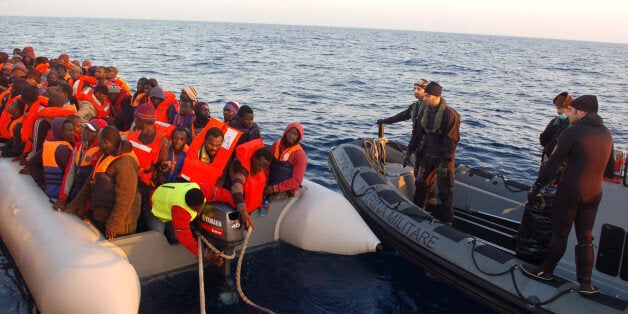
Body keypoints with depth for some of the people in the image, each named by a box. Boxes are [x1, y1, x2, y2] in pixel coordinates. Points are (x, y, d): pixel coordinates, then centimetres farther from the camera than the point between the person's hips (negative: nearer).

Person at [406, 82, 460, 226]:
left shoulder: (450, 115, -20)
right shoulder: (425, 111, 2)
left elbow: (451, 142, -19)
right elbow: (416, 133, 11)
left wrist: (444, 163, -21)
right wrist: (409, 152, 12)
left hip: (443, 157, -6)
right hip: (426, 155, 6)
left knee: (445, 191, 2)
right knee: (421, 184, 16)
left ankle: (446, 220, 15)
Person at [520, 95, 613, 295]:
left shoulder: (572, 132, -14)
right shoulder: (606, 134, 7)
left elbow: (552, 164, -15)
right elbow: (607, 166, 18)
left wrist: (535, 189, -8)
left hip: (569, 193, -6)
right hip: (594, 194, 6)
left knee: (560, 234, 7)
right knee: (585, 238, 12)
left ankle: (546, 271, 23)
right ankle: (585, 283, 13)